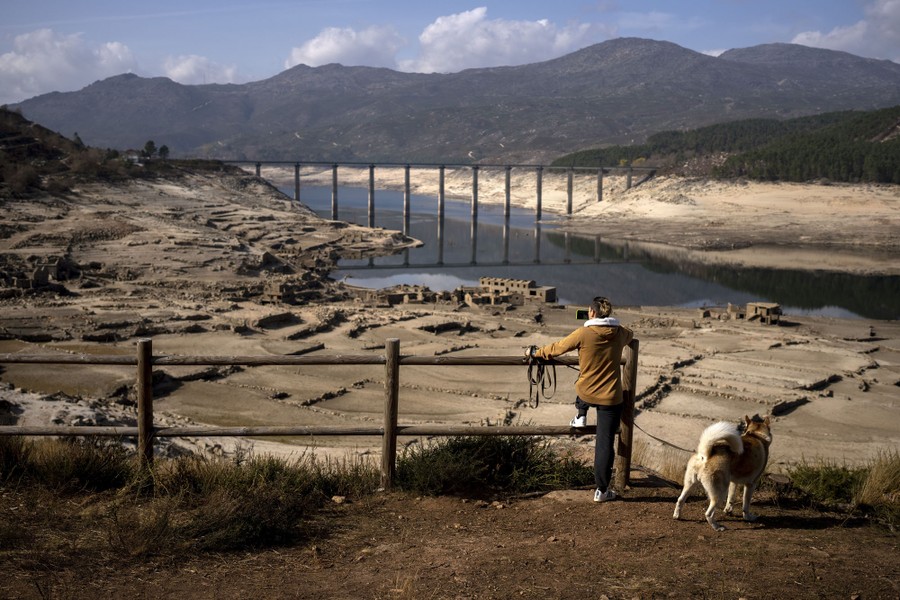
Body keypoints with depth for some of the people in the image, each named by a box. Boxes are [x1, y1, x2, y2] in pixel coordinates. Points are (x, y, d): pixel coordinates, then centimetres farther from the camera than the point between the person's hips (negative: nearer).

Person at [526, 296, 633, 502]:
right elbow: (630, 334, 22)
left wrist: (535, 353, 14)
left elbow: (557, 348, -3)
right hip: (610, 398, 0)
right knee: (604, 444, 6)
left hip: (586, 393, 0)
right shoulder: (620, 333, -4)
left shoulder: (583, 334, -14)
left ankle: (581, 416, 46)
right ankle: (602, 490, 11)